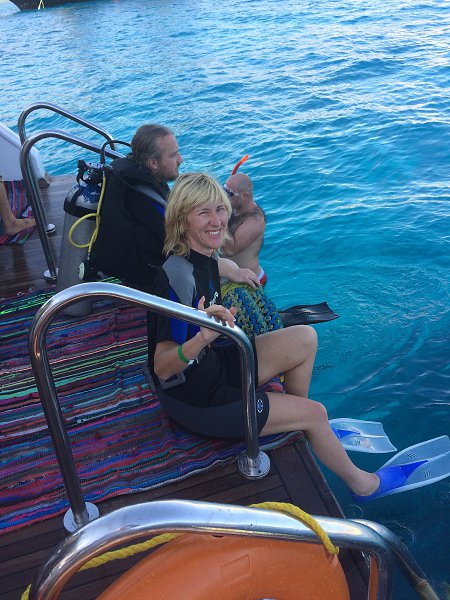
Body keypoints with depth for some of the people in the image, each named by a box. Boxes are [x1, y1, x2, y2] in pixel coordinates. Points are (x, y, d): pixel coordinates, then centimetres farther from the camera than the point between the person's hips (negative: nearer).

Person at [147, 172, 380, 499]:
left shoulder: (206, 258, -2)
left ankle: (297, 426, 20)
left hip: (211, 366, 8)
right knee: (315, 413, -1)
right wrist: (203, 338, -48)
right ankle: (358, 481, 29)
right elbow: (161, 368, -31)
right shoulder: (179, 277, -30)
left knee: (305, 338, 3)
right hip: (195, 400, -8)